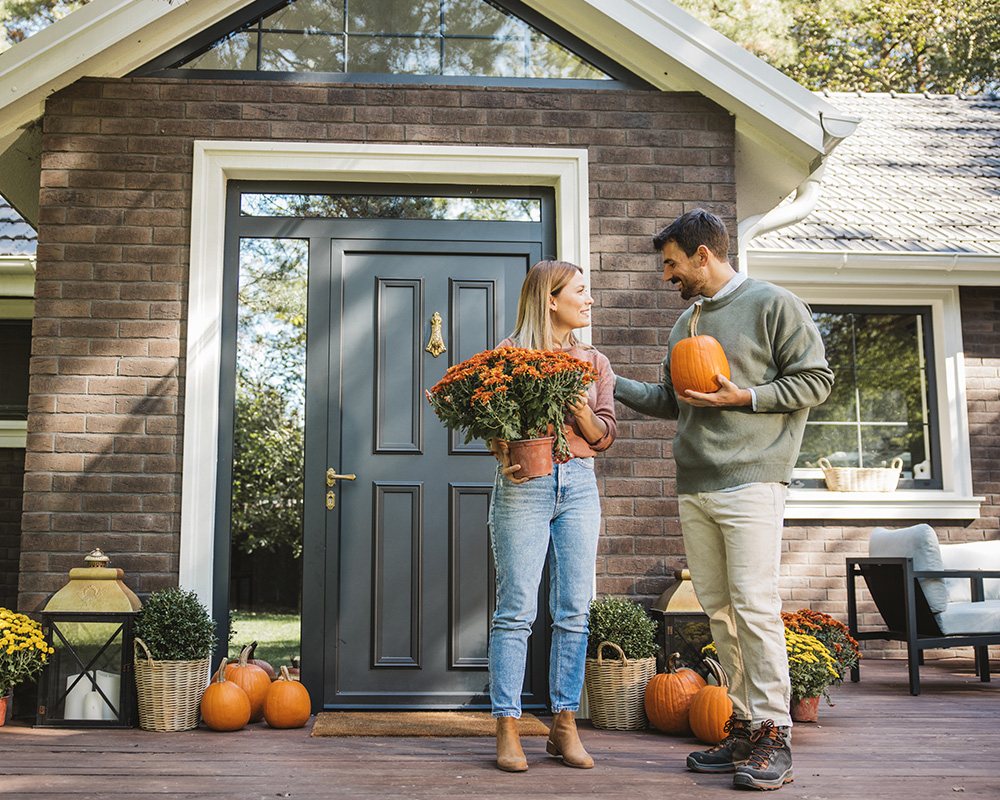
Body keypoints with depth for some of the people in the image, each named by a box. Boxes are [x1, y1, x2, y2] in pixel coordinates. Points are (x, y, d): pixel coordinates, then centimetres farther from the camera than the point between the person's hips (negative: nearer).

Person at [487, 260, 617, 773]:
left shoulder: (594, 362, 16)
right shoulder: (510, 352, 4)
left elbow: (604, 436, 11)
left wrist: (580, 410, -8)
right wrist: (508, 456, -17)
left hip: (578, 484, 4)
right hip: (524, 485, -4)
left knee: (573, 611, 3)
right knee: (516, 610, -4)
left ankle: (564, 725, 12)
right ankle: (507, 730, 3)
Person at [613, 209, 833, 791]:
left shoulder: (774, 305, 0)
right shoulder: (684, 324, 22)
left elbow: (816, 380, -3)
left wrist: (745, 397, -13)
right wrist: (610, 383, 20)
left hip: (750, 482, -7)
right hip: (694, 488, 7)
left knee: (754, 606, -10)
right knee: (719, 609, 7)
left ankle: (773, 738, -2)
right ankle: (745, 728, 15)